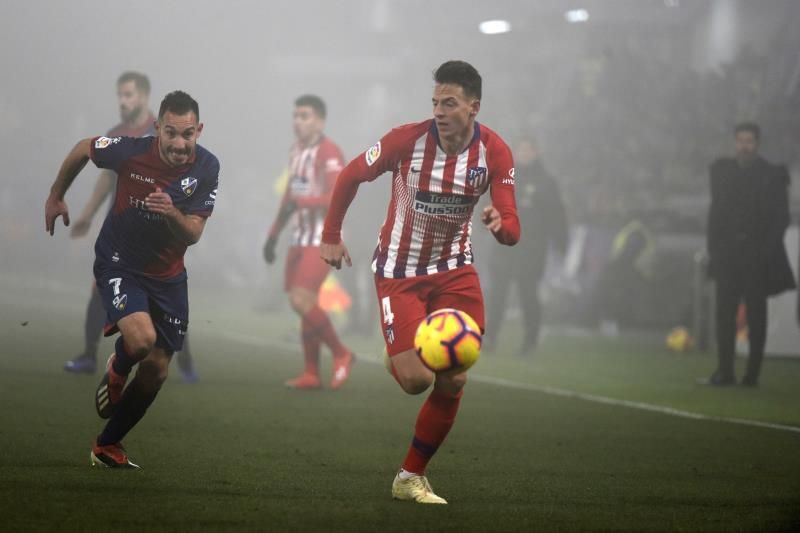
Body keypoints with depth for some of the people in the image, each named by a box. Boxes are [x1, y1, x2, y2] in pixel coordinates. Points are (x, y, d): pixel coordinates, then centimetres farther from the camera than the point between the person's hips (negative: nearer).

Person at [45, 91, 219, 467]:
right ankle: (116, 370, 9)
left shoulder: (207, 168, -15)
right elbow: (82, 149, -1)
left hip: (167, 276, 4)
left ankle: (108, 445, 26)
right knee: (142, 338, -29)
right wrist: (56, 196, 11)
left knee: (156, 369, 6)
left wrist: (173, 213, -37)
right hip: (119, 264, -4)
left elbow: (193, 234, -15)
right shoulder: (131, 151, -22)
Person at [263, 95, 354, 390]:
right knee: (302, 303, 6)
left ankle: (340, 354, 1)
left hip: (323, 237, -8)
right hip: (300, 236, 8)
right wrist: (274, 235, 26)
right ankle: (311, 373, 11)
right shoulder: (296, 151, 14)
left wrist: (300, 202, -34)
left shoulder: (329, 153, -13)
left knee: (302, 300, -16)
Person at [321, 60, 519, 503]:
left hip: (454, 269, 3)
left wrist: (500, 224, -39)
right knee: (415, 380, -14)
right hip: (400, 273, -3)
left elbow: (512, 232, -15)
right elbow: (351, 176, -3)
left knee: (452, 380, -4)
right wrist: (331, 235, 0)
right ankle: (396, 360, 26)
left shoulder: (494, 152, -13)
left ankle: (411, 478, 12)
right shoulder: (409, 139, -19)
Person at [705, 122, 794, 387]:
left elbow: (781, 218, -1)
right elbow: (716, 213, 13)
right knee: (725, 312, -3)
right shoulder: (722, 171, 10)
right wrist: (714, 247, 4)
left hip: (757, 255, -3)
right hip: (727, 254, 3)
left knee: (756, 315, 1)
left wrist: (765, 250, -10)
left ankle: (752, 372, 4)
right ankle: (724, 371, -1)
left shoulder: (772, 175, -1)